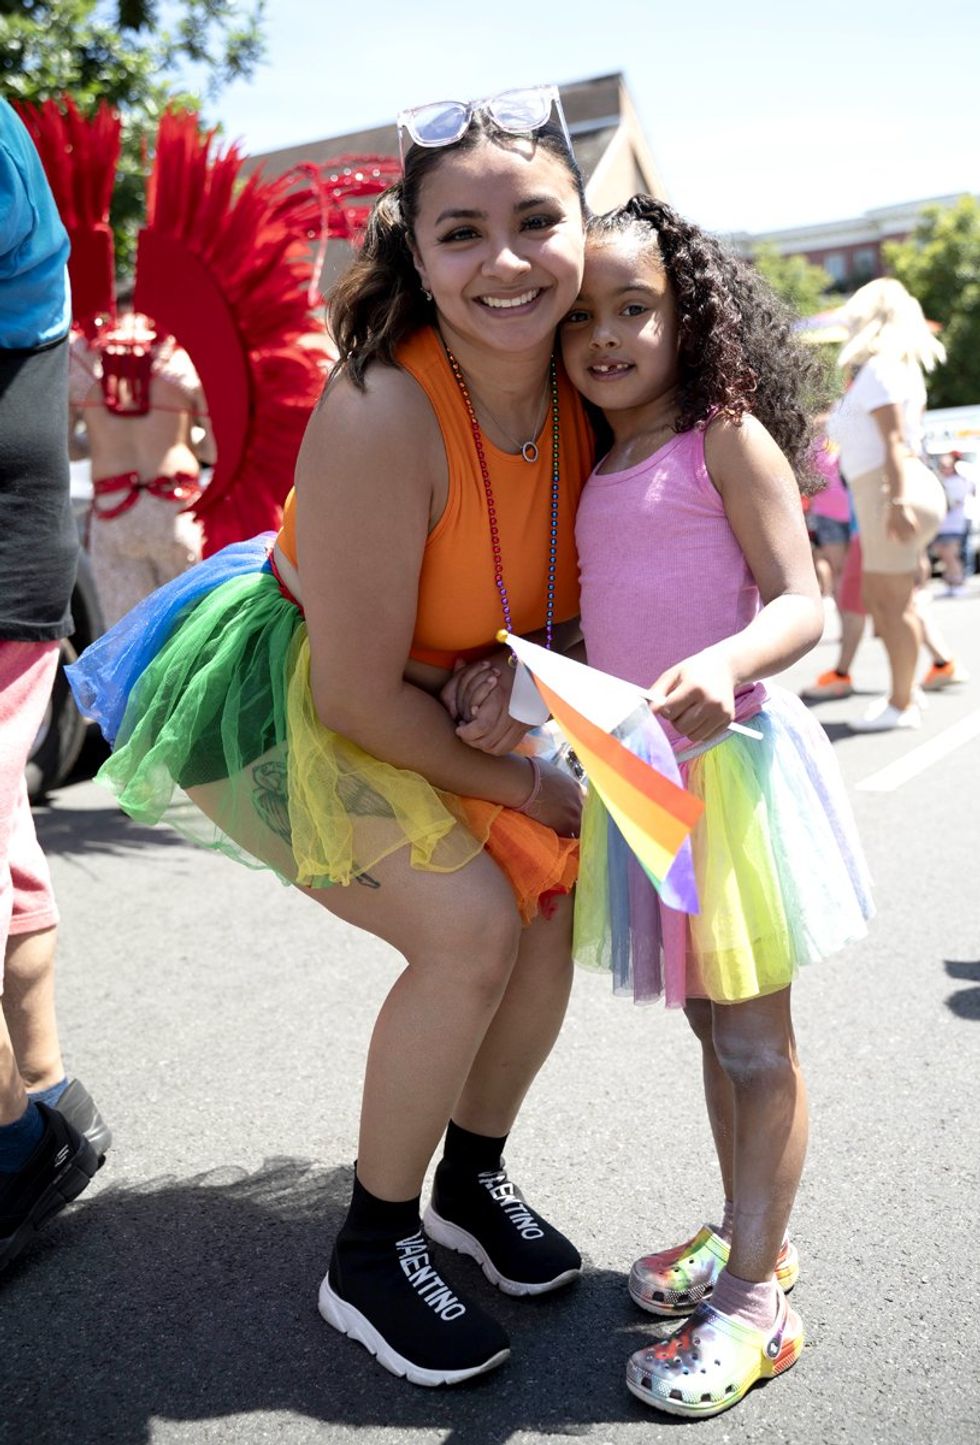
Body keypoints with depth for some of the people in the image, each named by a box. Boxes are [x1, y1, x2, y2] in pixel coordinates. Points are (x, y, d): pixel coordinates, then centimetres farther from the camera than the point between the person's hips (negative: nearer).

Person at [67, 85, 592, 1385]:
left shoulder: (577, 389, -10)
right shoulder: (383, 413, -32)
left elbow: (568, 591, 6)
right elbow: (355, 691, -28)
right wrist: (515, 781, -15)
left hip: (417, 696, 7)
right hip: (271, 696, -7)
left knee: (556, 894, -2)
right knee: (469, 926, -18)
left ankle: (473, 1178, 24)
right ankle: (369, 1258, 6)